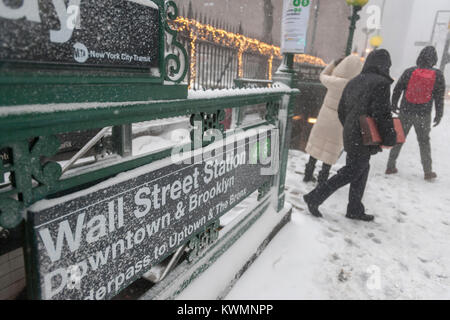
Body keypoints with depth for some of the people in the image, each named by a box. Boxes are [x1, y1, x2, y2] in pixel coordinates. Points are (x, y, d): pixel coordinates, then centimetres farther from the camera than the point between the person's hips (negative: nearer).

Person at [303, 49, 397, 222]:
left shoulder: (353, 82, 10)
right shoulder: (381, 83, -14)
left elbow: (341, 110, 13)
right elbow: (381, 114, -21)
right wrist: (390, 138, -9)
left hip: (350, 134, 8)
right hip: (364, 139, -8)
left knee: (362, 170, 18)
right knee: (351, 172, 1)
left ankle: (355, 209, 26)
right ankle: (314, 198, 1)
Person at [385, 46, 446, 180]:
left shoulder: (409, 71, -5)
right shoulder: (438, 75, -4)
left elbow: (397, 90, 2)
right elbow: (440, 98, 0)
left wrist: (394, 105, 17)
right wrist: (439, 114, 10)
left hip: (405, 112, 0)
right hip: (424, 115, 0)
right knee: (424, 142, 14)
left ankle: (390, 166, 14)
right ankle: (428, 172, 22)